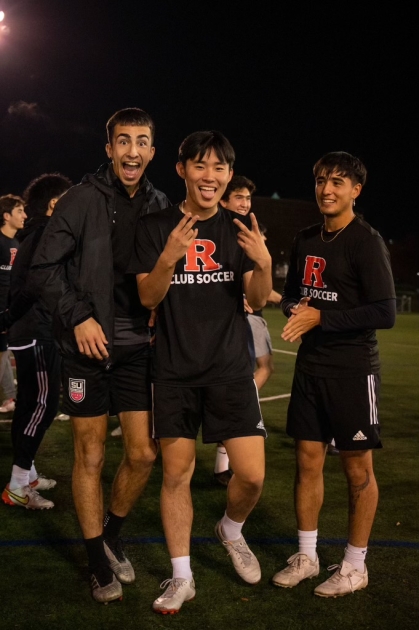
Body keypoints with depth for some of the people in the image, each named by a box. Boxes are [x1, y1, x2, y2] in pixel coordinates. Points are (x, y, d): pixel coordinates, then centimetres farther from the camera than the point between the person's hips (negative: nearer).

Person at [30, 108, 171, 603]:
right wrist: (78, 317, -14)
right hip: (87, 346, -3)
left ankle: (111, 534, 31)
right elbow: (45, 266, -7)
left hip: (137, 348, 4)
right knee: (89, 455, 5)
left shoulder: (160, 206, 5)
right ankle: (98, 561, 22)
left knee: (143, 453, 5)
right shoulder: (83, 199, -7)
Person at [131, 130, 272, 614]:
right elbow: (148, 298, -6)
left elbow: (257, 301, 0)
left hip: (230, 368, 1)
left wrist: (263, 263, -21)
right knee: (176, 472, 3)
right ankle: (181, 577, 21)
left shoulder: (239, 229, 5)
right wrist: (169, 257, -25)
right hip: (174, 370, -1)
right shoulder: (155, 227, 0)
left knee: (251, 475, -4)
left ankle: (231, 531, 30)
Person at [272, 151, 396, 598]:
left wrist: (321, 317, -20)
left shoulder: (366, 241, -11)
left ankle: (354, 565, 19)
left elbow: (385, 313, -17)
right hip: (310, 366, 6)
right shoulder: (305, 240, 10)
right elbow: (290, 293, 21)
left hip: (352, 371, -6)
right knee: (308, 460, 10)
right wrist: (294, 308, -2)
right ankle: (306, 556, 24)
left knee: (357, 468, 5)